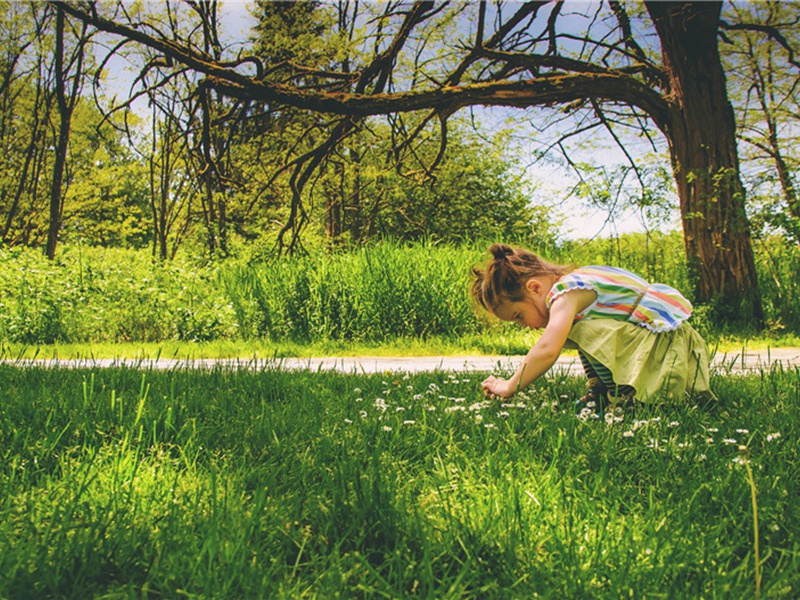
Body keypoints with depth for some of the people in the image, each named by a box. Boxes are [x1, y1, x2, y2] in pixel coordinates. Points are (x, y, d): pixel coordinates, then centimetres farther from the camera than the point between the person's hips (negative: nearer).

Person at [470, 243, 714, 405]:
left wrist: (509, 387, -18)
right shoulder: (575, 285, 14)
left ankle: (623, 393, -12)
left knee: (583, 332, -25)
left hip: (663, 340, -10)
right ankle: (602, 388, 14)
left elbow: (547, 350, -27)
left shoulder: (564, 293, -16)